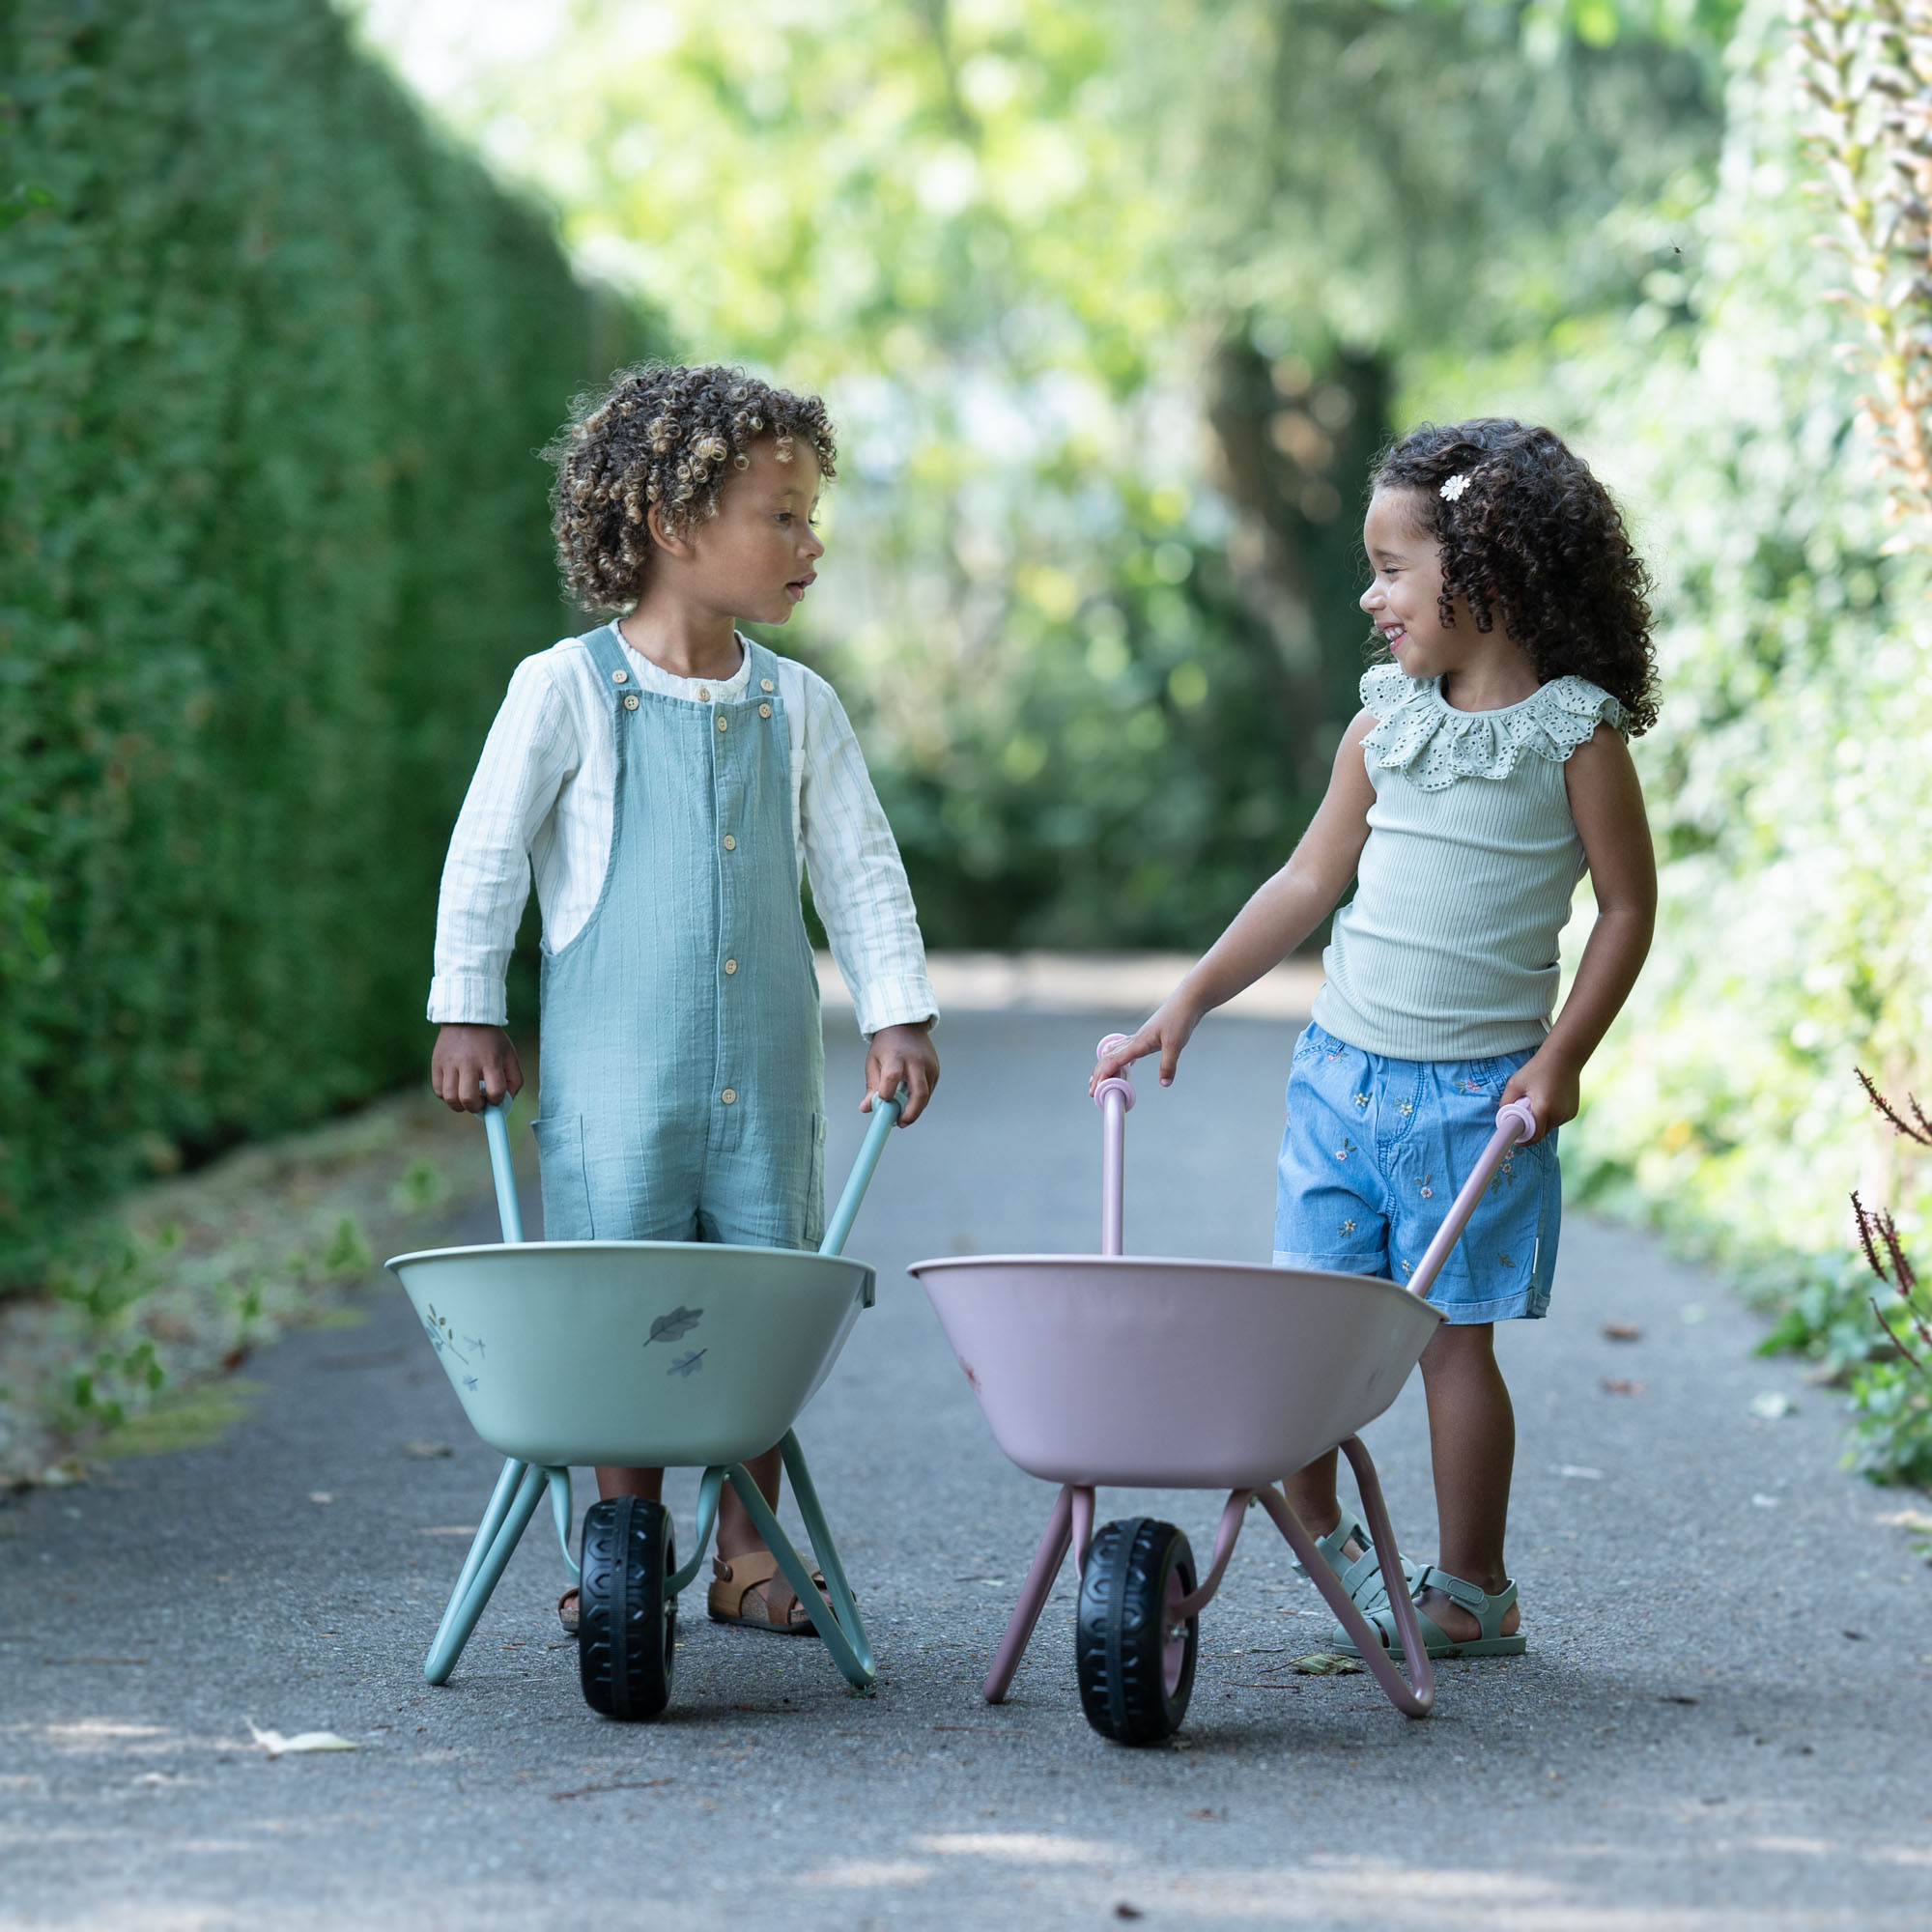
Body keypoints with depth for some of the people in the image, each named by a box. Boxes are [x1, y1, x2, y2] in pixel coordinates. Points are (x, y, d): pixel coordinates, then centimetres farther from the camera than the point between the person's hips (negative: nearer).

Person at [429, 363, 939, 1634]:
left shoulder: (797, 706, 6)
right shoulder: (568, 689, -5)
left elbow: (862, 871, 11)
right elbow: (485, 858, 0)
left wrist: (899, 1015, 4)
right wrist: (469, 1015, 1)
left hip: (767, 1070, 3)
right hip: (613, 1070, -3)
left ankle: (745, 1550, 16)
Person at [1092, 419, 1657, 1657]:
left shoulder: (1577, 734, -7)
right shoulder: (1385, 726, 7)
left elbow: (1629, 905, -2)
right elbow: (1312, 881, 13)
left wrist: (1563, 1058, -9)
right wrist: (1188, 1004, 10)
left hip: (1478, 1091, -4)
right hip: (1343, 1069, 4)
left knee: (1453, 1333, 1)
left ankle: (1473, 1589, 13)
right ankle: (1325, 1540, 19)